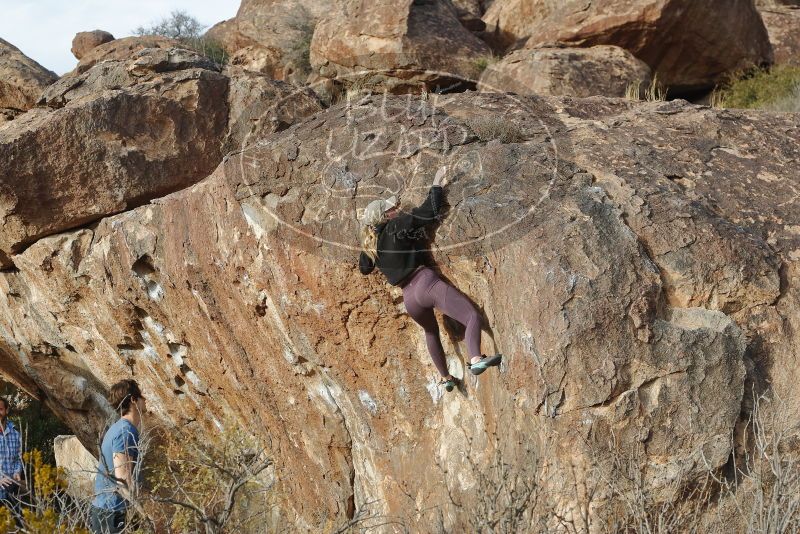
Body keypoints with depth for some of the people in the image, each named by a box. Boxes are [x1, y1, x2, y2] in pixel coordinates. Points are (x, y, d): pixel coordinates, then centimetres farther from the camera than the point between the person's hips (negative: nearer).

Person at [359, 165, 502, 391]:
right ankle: (475, 359, -43)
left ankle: (445, 378, 42)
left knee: (431, 332, 35)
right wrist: (437, 185, 6)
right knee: (473, 317, -17)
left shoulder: (370, 246, 14)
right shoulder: (397, 225, -3)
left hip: (408, 298, 7)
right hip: (426, 282, -7)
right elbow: (430, 212, -5)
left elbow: (364, 269, 32)